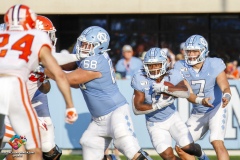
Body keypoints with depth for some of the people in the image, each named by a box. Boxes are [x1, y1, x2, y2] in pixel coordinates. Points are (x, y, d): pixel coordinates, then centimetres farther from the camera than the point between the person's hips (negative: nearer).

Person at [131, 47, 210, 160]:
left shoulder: (172, 75, -15)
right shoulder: (141, 80, -19)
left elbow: (186, 93, -32)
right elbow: (136, 108, -21)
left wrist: (165, 88, -44)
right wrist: (157, 105, -32)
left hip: (172, 118, 1)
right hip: (155, 125, -1)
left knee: (188, 147, -8)